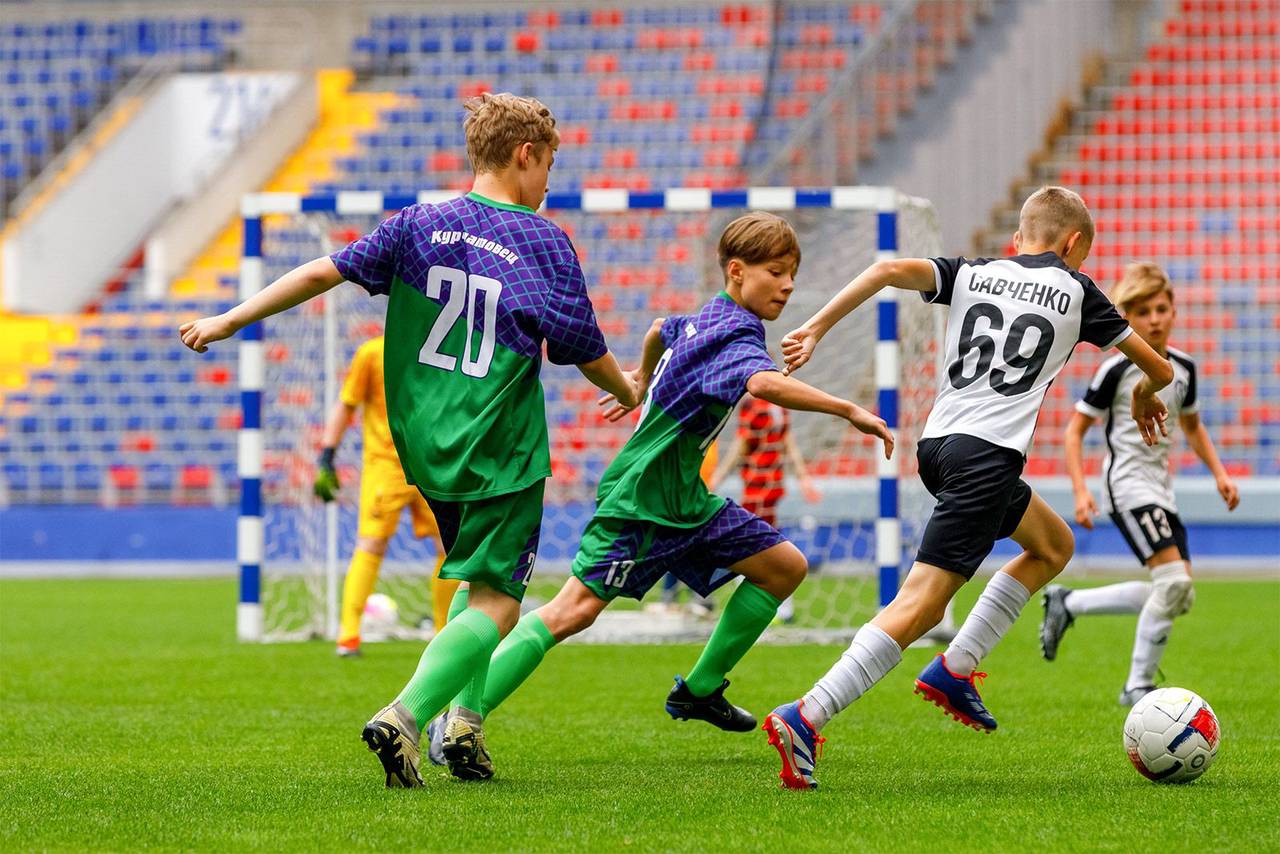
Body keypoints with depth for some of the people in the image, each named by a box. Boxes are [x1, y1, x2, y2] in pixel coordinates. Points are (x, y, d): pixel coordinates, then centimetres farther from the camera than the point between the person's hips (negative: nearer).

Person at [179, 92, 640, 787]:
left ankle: (463, 720, 10)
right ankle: (404, 716, -24)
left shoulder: (420, 226, 3)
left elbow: (327, 271, -2)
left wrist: (230, 320, 2)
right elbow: (585, 352, 1)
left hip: (424, 443, 6)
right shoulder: (544, 243, -5)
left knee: (478, 578, 24)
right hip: (500, 451, -6)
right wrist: (628, 391, 22)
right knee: (496, 603, -5)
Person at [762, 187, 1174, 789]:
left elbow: (891, 270, -1)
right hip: (989, 453, -7)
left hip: (938, 442, 7)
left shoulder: (971, 274, 18)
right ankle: (806, 718, -27)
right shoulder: (1076, 291, 10)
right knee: (921, 603, -13)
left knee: (1053, 545, 27)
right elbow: (1158, 368, 18)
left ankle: (953, 671, 17)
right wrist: (1144, 395, 41)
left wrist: (815, 329, 0)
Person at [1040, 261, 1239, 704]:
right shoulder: (1117, 371, -10)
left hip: (1161, 489, 8)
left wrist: (1219, 473, 13)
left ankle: (1067, 604, 14)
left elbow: (1192, 425, 24)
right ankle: (1138, 685, -10)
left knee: (1179, 596, 2)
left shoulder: (1183, 368, 8)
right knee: (1173, 579, -20)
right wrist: (1080, 491, -15)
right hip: (1128, 482, -8)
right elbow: (1075, 430, -6)